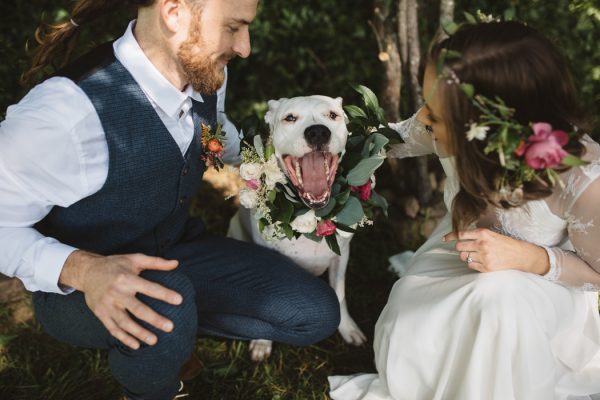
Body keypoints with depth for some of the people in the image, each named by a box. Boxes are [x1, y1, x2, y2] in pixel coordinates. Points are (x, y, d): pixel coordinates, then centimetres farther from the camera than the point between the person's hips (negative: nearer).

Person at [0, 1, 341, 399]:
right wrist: (81, 269, -40)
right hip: (76, 286, -5)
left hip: (176, 250, 6)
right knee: (165, 308, -40)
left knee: (316, 315, -3)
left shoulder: (205, 71, -12)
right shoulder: (64, 114, -34)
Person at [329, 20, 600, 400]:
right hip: (465, 251, 3)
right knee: (403, 364, -15)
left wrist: (532, 258, -37)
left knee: (499, 293, -38)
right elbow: (394, 138, -4)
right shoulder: (459, 132, -29)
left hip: (548, 283, -3)